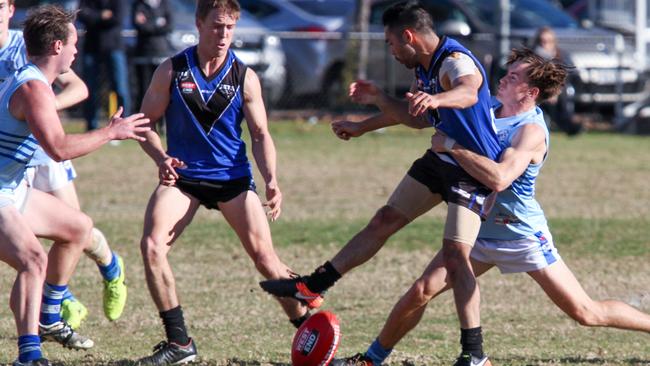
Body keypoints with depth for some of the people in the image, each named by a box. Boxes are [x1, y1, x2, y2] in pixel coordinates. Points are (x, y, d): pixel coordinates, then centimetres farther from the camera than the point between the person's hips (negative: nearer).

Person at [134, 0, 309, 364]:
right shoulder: (172, 71, -4)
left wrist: (271, 180, -13)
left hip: (233, 177, 0)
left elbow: (260, 134, 3)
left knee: (264, 255, -10)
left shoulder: (245, 77, -2)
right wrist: (162, 159, -17)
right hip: (182, 176, 0)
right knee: (152, 245, -20)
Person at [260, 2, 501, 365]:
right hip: (441, 159, 9)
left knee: (455, 253, -19)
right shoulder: (425, 67, 5)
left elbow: (468, 92, -51)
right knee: (384, 221, 13)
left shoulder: (455, 61, -25)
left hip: (473, 171, -9)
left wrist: (435, 98, -70)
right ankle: (312, 287, 22)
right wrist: (378, 100, 20)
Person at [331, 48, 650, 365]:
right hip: (479, 230, 6)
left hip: (523, 236, -6)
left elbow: (498, 178, -37)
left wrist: (451, 145, -30)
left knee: (585, 312, -5)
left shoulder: (531, 131, -21)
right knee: (421, 292, -5)